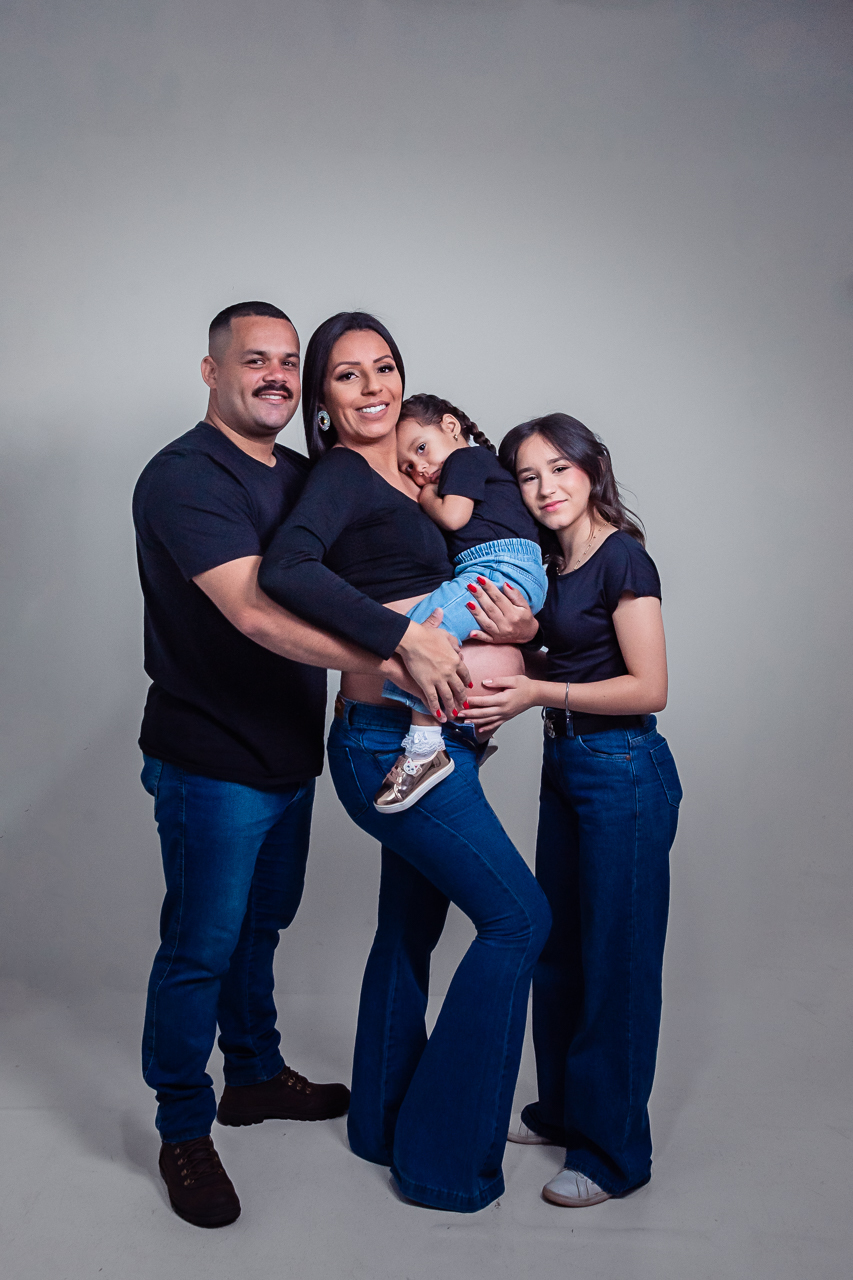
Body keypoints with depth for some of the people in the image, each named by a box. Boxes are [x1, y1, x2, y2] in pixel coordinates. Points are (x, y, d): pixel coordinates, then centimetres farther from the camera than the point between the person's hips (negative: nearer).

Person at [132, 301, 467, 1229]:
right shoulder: (183, 477, -18)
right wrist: (391, 654, -36)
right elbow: (254, 609, -31)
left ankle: (255, 1075, 43)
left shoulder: (303, 476, 9)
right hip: (211, 766, -8)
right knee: (201, 946, 5)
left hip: (288, 754, 8)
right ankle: (183, 1129, 25)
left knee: (261, 924, 22)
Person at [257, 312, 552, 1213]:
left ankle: (384, 1125, 37)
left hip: (426, 739, 8)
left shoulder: (411, 483, 14)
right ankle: (444, 1158, 11)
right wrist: (406, 641, -32)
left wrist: (519, 628, -9)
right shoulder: (341, 475, -10)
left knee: (410, 928, 18)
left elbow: (453, 606, 12)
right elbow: (286, 568, -30)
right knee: (518, 918, -3)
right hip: (390, 742, -8)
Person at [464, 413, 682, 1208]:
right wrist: (499, 701, 5)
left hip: (623, 771, -8)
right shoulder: (549, 563, 11)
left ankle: (613, 1152, 17)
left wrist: (537, 692, -20)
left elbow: (648, 688, -17)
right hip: (565, 765, 8)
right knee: (558, 947, 16)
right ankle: (562, 1109, 35)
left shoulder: (621, 557, -13)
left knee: (614, 959, 2)